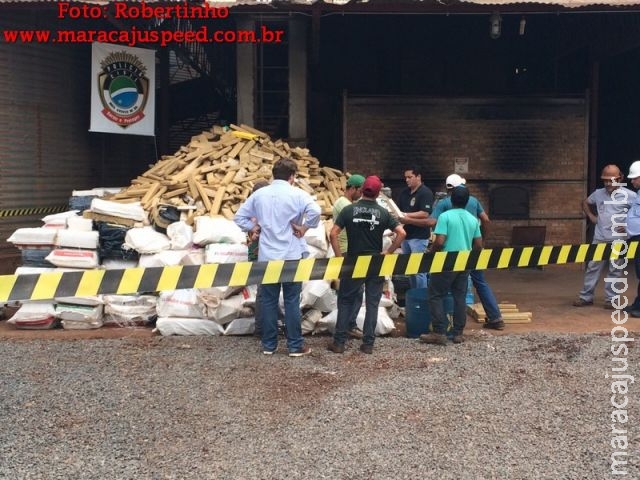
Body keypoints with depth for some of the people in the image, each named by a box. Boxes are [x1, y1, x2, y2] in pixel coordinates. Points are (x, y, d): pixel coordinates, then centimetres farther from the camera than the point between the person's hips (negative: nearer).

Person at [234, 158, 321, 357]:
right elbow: (315, 211, -26)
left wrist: (254, 228, 10)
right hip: (291, 256, -3)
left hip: (267, 256, 3)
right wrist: (304, 228, -12)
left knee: (268, 301, 10)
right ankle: (295, 346, 8)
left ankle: (268, 344, 16)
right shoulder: (297, 194, -8)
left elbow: (239, 217, 9)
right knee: (292, 301, 3)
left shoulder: (259, 194, 5)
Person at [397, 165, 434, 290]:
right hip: (406, 235, 8)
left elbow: (425, 214, -19)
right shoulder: (404, 193, 13)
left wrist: (406, 215, -20)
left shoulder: (425, 193, -10)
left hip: (419, 237, -8)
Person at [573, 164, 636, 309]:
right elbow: (585, 202, 27)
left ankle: (610, 299, 11)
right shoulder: (598, 193, 8)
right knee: (592, 267, 5)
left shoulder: (629, 195, -6)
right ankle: (586, 297, 12)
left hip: (618, 240, -4)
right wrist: (590, 216, 13)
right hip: (599, 238, 4)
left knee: (614, 270, 2)